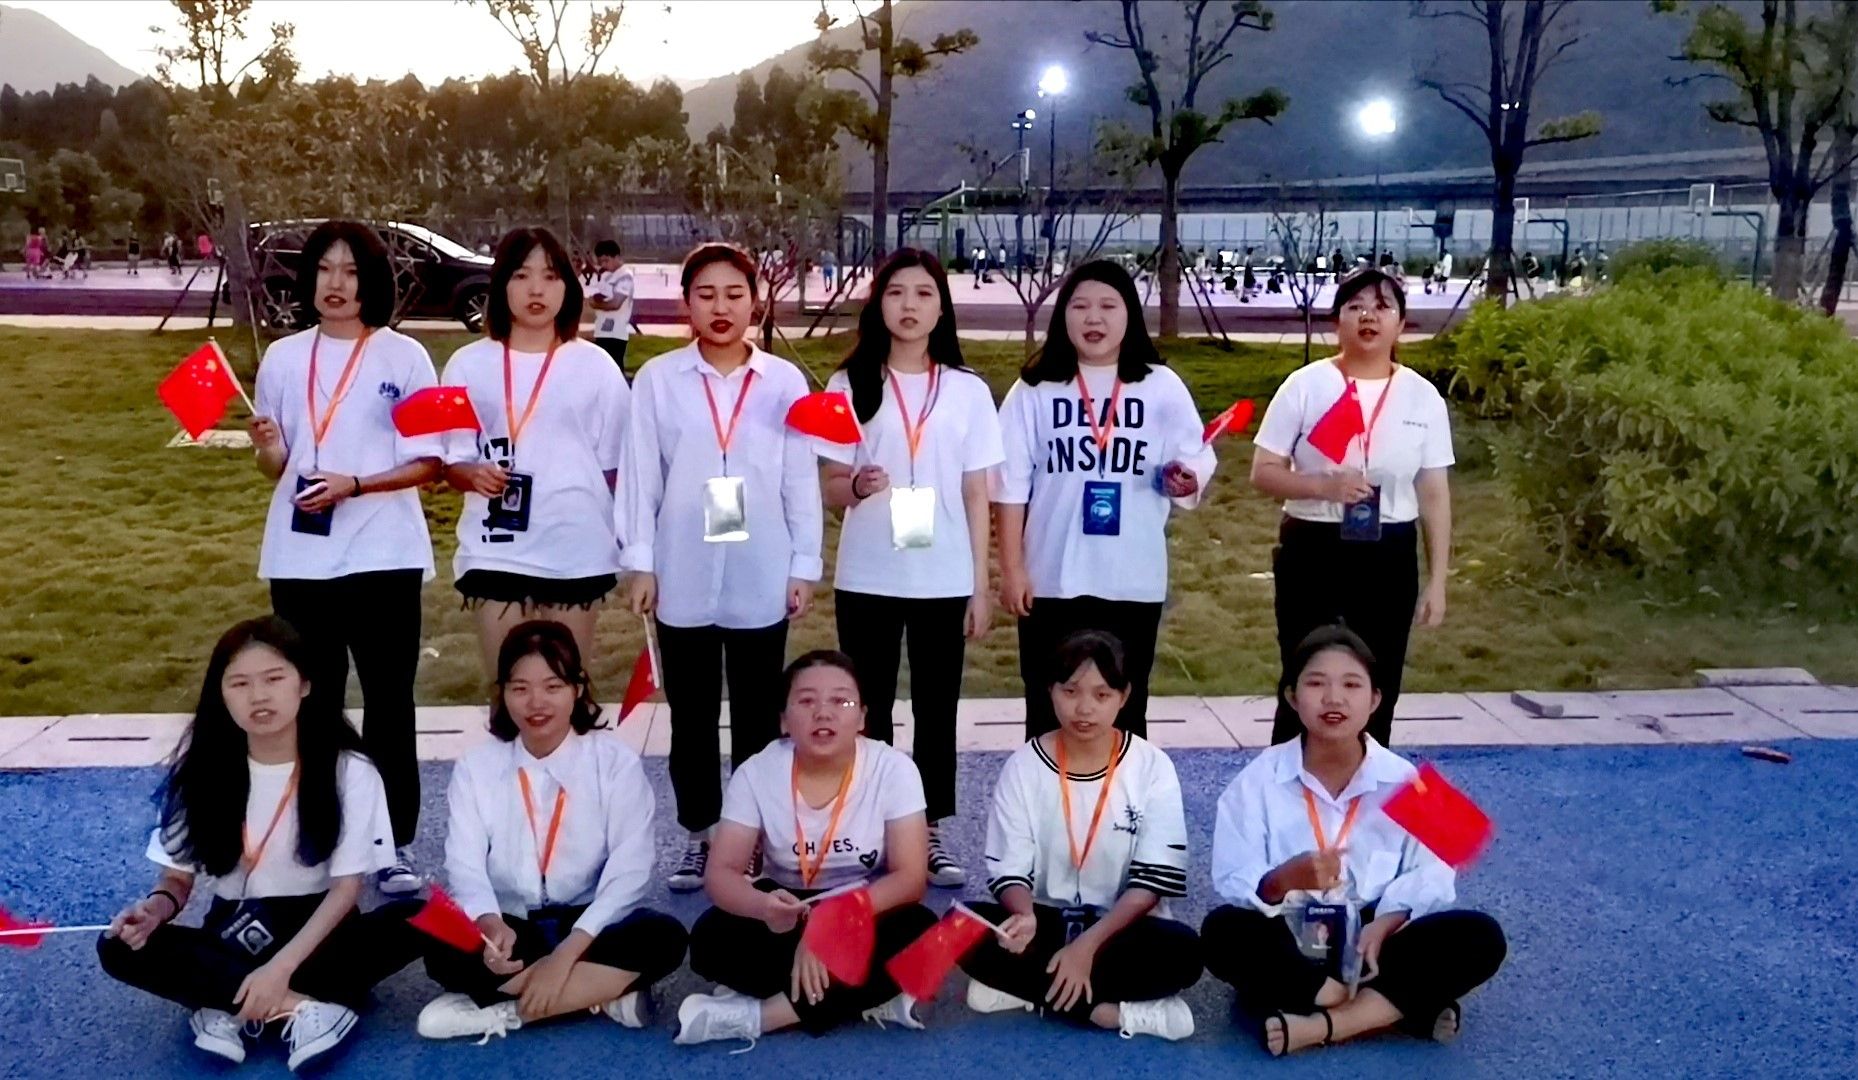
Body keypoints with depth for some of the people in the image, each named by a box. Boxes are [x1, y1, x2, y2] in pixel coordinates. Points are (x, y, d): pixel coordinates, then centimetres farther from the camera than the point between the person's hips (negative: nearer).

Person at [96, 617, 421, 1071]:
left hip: (315, 930, -2)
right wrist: (156, 906, -24)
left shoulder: (348, 768, -12)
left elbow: (346, 887, -13)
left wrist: (280, 967, -25)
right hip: (233, 933, 2)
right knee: (118, 949, -25)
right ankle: (303, 1006, -29)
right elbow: (177, 878, 0)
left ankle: (229, 1008, -26)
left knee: (412, 921, -31)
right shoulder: (199, 767, -5)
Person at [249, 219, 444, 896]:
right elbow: (276, 470, 13)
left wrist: (353, 485, -18)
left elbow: (428, 463, -5)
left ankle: (396, 846, 13)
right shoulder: (283, 358, 8)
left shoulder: (404, 356, -2)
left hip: (383, 557, -3)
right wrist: (268, 448, -10)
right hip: (299, 559, 3)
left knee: (388, 706, 3)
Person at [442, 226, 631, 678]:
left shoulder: (595, 366, 1)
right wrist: (474, 475, -17)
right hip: (496, 552, 1)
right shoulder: (470, 364, 2)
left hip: (577, 551, 0)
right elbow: (452, 461, 5)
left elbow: (614, 465, 5)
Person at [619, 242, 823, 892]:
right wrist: (639, 562, -2)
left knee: (757, 715, 10)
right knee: (691, 716, 10)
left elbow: (801, 480, 3)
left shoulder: (785, 381, 1)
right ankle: (700, 834, 24)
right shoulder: (658, 379, 0)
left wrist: (804, 567, 1)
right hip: (683, 577, 0)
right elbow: (641, 475, 2)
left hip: (761, 579, 0)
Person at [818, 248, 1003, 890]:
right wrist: (857, 486, -22)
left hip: (944, 580, 1)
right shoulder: (850, 385, 0)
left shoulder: (968, 391, 2)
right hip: (867, 579, 0)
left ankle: (930, 834, 19)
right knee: (868, 709, 7)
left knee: (936, 709, 8)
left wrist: (980, 585, 2)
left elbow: (976, 495, 5)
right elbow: (830, 489, 1)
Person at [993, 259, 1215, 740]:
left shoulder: (1162, 387, 3)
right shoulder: (1035, 389, 1)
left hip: (1134, 581, 1)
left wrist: (1184, 481, -20)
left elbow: (1194, 466, 4)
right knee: (1049, 711, 8)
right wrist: (1011, 568, -4)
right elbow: (1011, 485, 0)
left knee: (1124, 709, 10)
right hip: (1052, 579, 0)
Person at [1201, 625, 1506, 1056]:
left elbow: (1429, 876, -8)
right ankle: (1400, 1005, -24)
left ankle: (1321, 1025, -28)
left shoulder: (1403, 781, -3)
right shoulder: (1258, 780, -7)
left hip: (1374, 939, 2)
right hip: (1291, 940, -1)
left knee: (1480, 937, -22)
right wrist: (1286, 880, -32)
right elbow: (1233, 882, -11)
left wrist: (1382, 926, -25)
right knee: (1223, 932, -32)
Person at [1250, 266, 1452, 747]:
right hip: (1313, 550, -2)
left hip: (1390, 556, 2)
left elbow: (1434, 493, 4)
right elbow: (1263, 472, -4)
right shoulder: (1305, 386, -5)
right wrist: (1324, 486, -22)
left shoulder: (1423, 396, 2)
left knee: (1378, 690, 10)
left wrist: (1438, 580, 3)